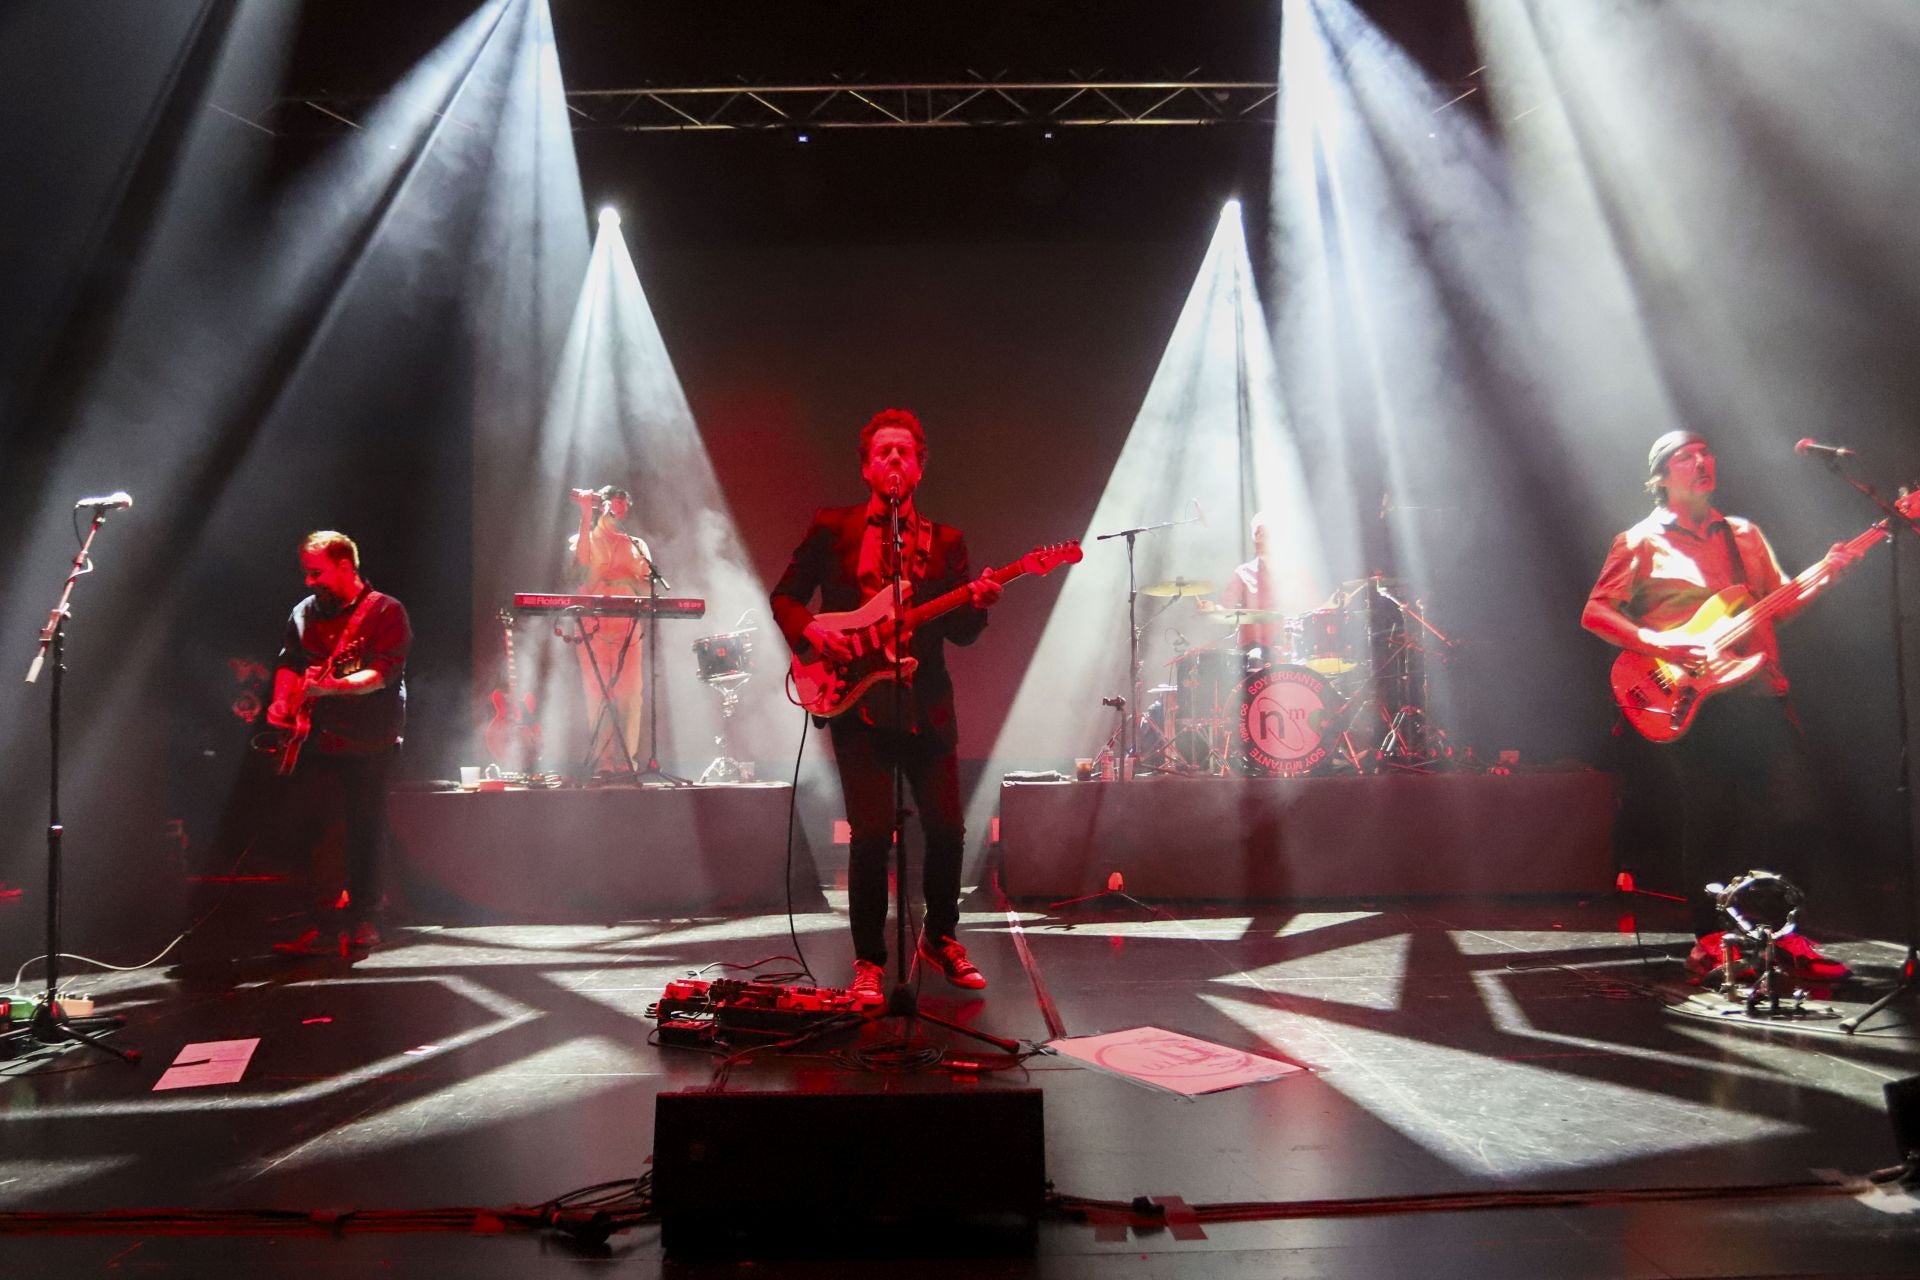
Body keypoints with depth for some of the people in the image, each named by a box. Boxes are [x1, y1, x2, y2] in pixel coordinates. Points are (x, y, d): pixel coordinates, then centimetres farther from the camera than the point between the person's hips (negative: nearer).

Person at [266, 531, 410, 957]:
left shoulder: (385, 611, -3)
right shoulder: (305, 612, 14)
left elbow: (382, 673, -14)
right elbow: (288, 665, 9)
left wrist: (328, 686, -26)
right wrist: (283, 702, -10)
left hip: (370, 743, -4)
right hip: (320, 741, 4)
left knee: (365, 833, 1)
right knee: (317, 834, -1)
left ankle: (361, 918, 12)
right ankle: (327, 923, 4)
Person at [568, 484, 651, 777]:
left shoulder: (635, 545, 22)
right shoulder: (582, 540, 16)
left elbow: (647, 583, 11)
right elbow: (581, 561, -8)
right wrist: (586, 517, -8)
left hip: (628, 624, 2)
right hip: (594, 623, -2)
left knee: (629, 693, -7)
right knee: (597, 692, -9)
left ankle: (626, 759, -6)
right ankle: (602, 761, -9)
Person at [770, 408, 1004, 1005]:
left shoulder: (945, 541, 11)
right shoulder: (831, 527, 7)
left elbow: (958, 632, 6)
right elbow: (785, 596, 8)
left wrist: (977, 605, -15)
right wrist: (811, 630, -11)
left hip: (926, 705, 2)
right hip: (856, 702, -2)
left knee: (947, 829, 1)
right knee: (872, 834, -7)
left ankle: (940, 936, 26)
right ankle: (869, 960, 12)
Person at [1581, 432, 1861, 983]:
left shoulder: (1744, 534, 20)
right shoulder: (1641, 542, 4)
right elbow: (1594, 613, -3)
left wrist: (1826, 572, 0)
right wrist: (1661, 646, -15)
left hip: (1760, 691, 5)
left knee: (1796, 814, -2)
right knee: (1710, 822, -2)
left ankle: (1782, 930, 13)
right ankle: (1711, 938, 12)